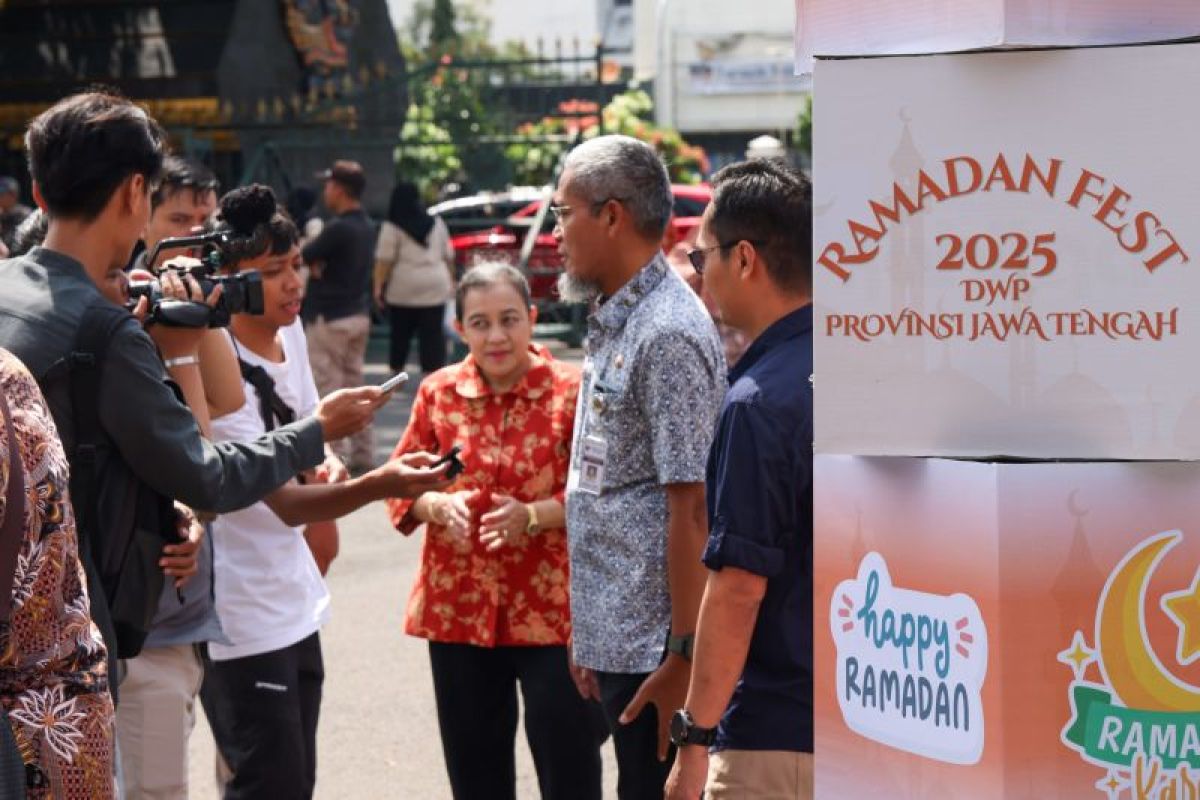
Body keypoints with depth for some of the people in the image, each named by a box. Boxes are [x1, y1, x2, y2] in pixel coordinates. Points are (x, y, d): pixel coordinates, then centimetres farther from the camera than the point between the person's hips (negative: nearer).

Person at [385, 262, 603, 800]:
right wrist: (440, 505, -13)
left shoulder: (571, 391, -5)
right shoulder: (438, 392, 5)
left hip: (554, 614, -3)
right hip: (460, 611, 3)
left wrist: (533, 515, -23)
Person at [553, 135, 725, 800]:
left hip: (654, 646, -10)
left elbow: (688, 507, -19)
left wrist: (683, 657, -21)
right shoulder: (612, 323, 15)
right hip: (617, 640, 10)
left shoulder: (669, 334, -16)